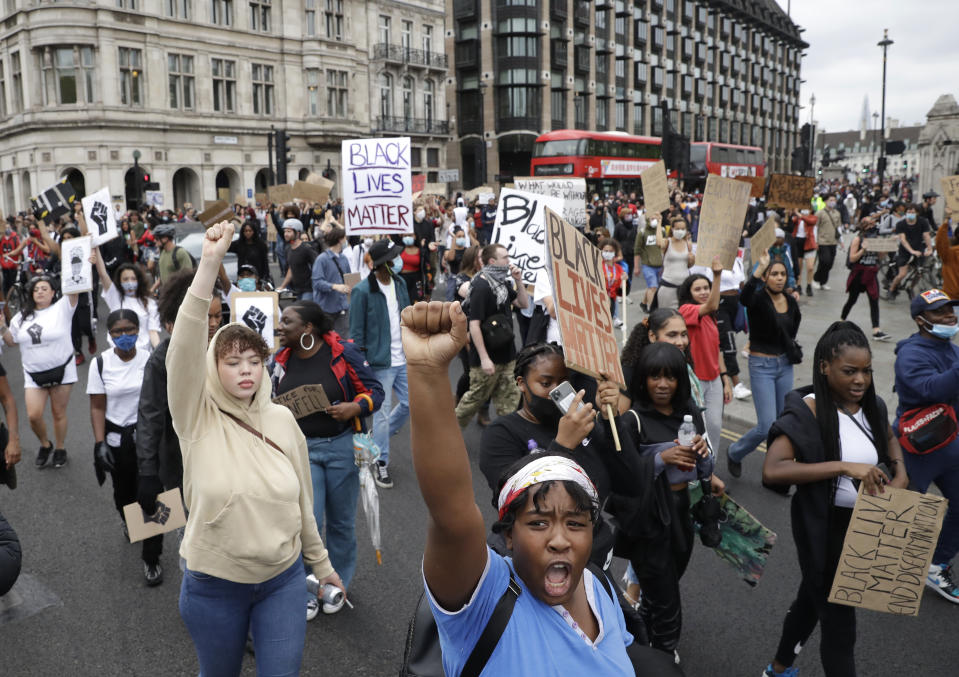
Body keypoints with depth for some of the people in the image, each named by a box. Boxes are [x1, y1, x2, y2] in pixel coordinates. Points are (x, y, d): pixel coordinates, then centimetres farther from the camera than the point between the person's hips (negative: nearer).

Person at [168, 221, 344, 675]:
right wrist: (210, 263, -36)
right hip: (213, 585, -1)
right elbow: (184, 349, -28)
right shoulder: (198, 419, -11)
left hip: (283, 579, 1)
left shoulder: (282, 419, -3)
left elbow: (302, 499, 6)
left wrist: (320, 562, 12)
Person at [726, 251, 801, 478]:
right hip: (762, 366, -6)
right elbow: (744, 297, -41)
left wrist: (790, 345, 14)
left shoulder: (791, 302, 3)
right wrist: (760, 267, -49)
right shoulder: (758, 299, -15)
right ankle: (734, 453, 18)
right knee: (767, 427, -9)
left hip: (785, 365, 6)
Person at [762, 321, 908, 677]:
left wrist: (901, 473, -1)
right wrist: (844, 466, -37)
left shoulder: (873, 407, -4)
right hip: (823, 529, -7)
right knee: (839, 624, 3)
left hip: (865, 524, 7)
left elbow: (889, 437, 19)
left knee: (813, 600, 26)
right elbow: (772, 471, -36)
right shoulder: (806, 413, -25)